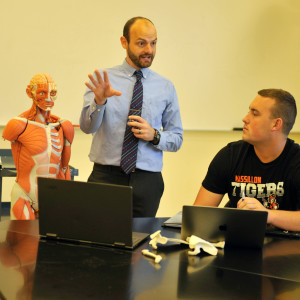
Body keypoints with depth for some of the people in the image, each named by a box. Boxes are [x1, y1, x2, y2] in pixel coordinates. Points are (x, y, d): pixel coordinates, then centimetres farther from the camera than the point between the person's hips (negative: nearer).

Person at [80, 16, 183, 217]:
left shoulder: (166, 87, 6)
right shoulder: (104, 79, 2)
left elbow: (177, 139, 8)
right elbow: (87, 127, -10)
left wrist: (154, 135, -11)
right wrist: (99, 100, -28)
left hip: (147, 180, 2)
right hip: (106, 176, -1)